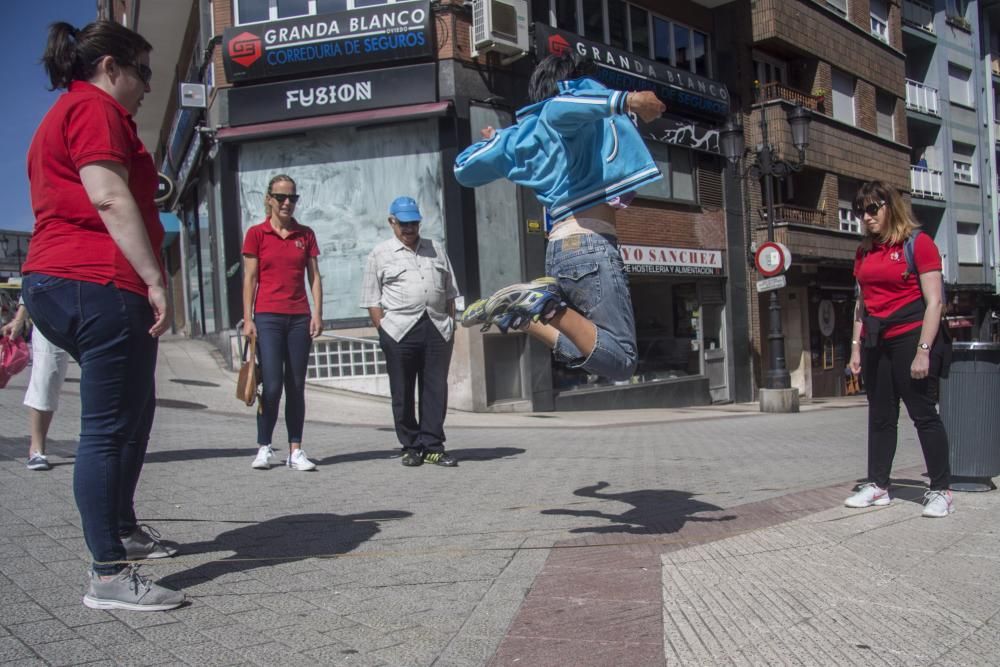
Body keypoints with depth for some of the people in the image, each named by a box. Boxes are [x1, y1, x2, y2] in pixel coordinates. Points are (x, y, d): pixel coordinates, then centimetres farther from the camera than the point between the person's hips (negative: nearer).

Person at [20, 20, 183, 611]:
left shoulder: (63, 115, 27)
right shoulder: (95, 108, -5)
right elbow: (109, 197, -18)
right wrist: (155, 279, -21)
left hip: (57, 283, 11)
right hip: (101, 285, -11)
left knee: (132, 412, 21)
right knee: (110, 428, -10)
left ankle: (123, 530, 33)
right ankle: (110, 576, -7)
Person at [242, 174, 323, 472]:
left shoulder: (305, 235, 11)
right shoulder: (256, 233, 3)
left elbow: (314, 276, 9)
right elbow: (250, 278, 1)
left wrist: (317, 314, 0)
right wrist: (248, 319, -5)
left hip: (299, 317, 3)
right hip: (268, 316, -3)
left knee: (296, 386, 4)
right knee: (272, 385, -8)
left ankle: (295, 451, 9)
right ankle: (264, 448, 7)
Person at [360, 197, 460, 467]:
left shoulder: (436, 250, 18)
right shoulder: (380, 254, 7)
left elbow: (450, 293, 20)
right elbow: (372, 300, 3)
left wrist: (451, 325, 11)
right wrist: (383, 331, -5)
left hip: (437, 328, 3)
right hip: (400, 330, -3)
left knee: (436, 389, 1)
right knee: (402, 392, 2)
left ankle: (432, 446, 7)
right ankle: (411, 447, 13)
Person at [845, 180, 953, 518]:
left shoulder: (918, 243, -6)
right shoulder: (864, 252, 13)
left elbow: (933, 302, -10)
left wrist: (924, 350, -16)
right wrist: (856, 346, 11)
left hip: (910, 338, -6)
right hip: (875, 343, 6)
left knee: (924, 414, -1)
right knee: (880, 416, 10)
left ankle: (940, 490, 7)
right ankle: (877, 485, 18)